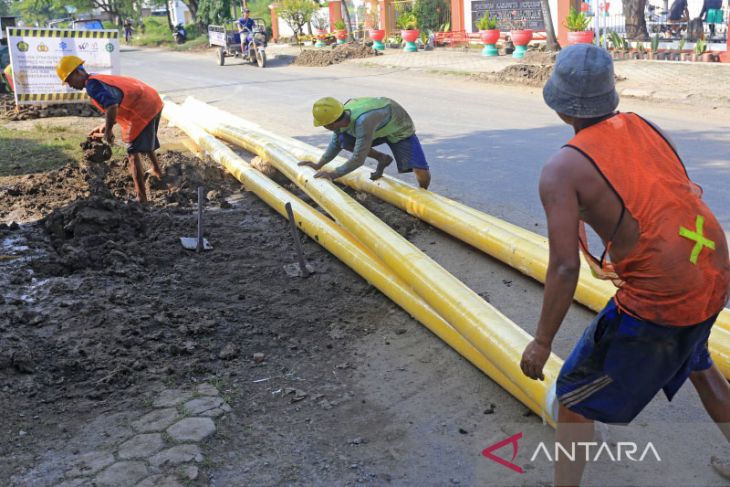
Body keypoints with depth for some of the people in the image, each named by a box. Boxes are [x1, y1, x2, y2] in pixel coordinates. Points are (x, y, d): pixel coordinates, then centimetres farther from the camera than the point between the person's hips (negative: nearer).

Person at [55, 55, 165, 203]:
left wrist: (108, 132, -17)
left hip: (143, 110, -10)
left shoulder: (92, 84, -11)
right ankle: (157, 171, 56)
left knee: (133, 154, -6)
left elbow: (112, 106, -28)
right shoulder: (101, 79, 20)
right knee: (146, 143, 33)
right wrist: (105, 126, 21)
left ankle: (141, 198, -8)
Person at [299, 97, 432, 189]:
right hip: (380, 128, 7)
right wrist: (318, 165, -7)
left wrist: (333, 175, -30)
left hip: (400, 130, -7)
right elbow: (335, 144, 0)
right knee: (343, 140, -12)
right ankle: (382, 159, 7)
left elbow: (358, 159, -38)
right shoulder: (342, 115, -19)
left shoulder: (363, 121, -44)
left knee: (423, 174, -22)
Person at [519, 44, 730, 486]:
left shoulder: (561, 171, -14)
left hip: (658, 302, -8)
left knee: (575, 397, 10)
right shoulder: (646, 127, 6)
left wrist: (542, 342, -7)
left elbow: (565, 268, -18)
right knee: (693, 358, 38)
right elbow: (675, 198, 14)